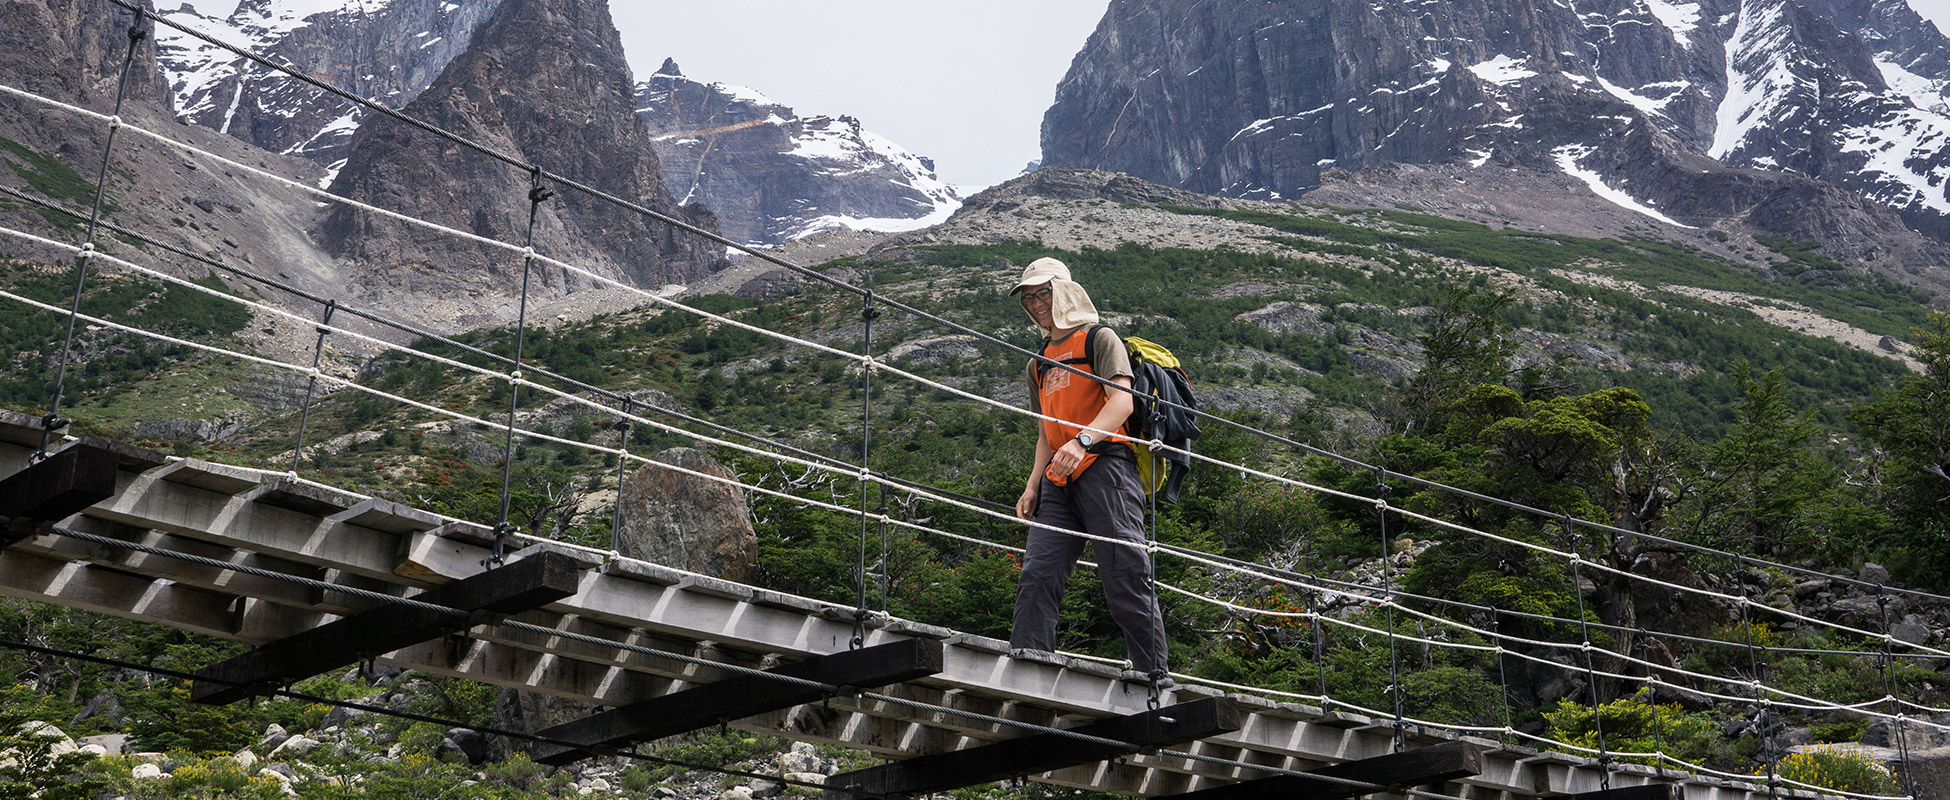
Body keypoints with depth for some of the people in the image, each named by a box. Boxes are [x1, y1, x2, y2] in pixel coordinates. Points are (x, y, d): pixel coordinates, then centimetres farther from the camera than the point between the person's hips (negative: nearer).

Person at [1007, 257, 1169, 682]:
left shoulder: (1099, 339, 5)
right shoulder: (1039, 364, 27)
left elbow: (1122, 400, -11)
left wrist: (1082, 441, -26)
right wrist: (1033, 485, 13)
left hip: (1104, 463, -7)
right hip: (1059, 478, 7)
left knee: (1126, 576, -10)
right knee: (1038, 575, -5)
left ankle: (1154, 676, -5)